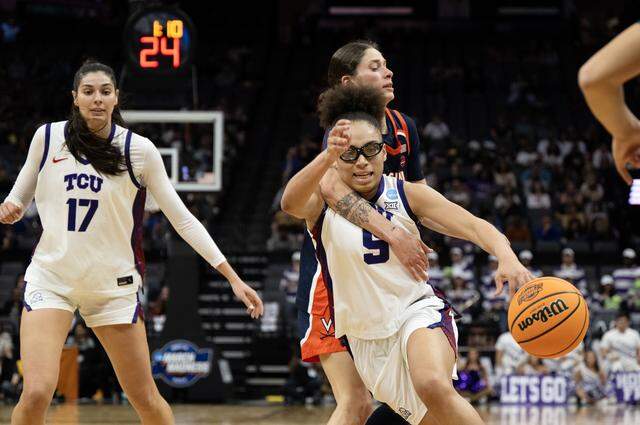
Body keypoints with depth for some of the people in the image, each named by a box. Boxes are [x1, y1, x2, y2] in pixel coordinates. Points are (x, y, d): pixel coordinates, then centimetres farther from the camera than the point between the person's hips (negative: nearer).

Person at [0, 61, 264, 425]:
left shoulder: (139, 150, -4)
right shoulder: (48, 137, -1)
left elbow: (183, 219, -2)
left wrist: (233, 277, -7)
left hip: (114, 285, 0)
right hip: (51, 278, 0)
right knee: (36, 394, -18)